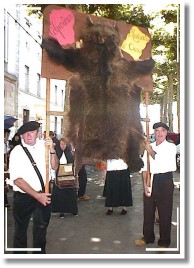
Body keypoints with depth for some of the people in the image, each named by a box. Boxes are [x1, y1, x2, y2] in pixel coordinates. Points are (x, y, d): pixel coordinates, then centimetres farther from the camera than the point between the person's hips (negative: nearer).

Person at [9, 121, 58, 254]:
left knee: (41, 228, 21)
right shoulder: (17, 152, -14)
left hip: (44, 194, 4)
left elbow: (54, 166, -1)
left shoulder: (43, 145, -3)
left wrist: (52, 150, -19)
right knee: (21, 230, 14)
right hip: (24, 197, -3)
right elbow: (17, 179, -18)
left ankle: (40, 253, 42)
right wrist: (37, 195, -22)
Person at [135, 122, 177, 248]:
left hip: (165, 181, -4)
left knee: (165, 212, 4)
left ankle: (164, 241, 20)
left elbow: (163, 162, -17)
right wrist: (145, 184, -3)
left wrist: (151, 151, -9)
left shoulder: (170, 147, -2)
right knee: (148, 210, 14)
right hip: (151, 180, 4)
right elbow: (145, 167, 6)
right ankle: (148, 237, 32)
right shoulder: (149, 147, 10)